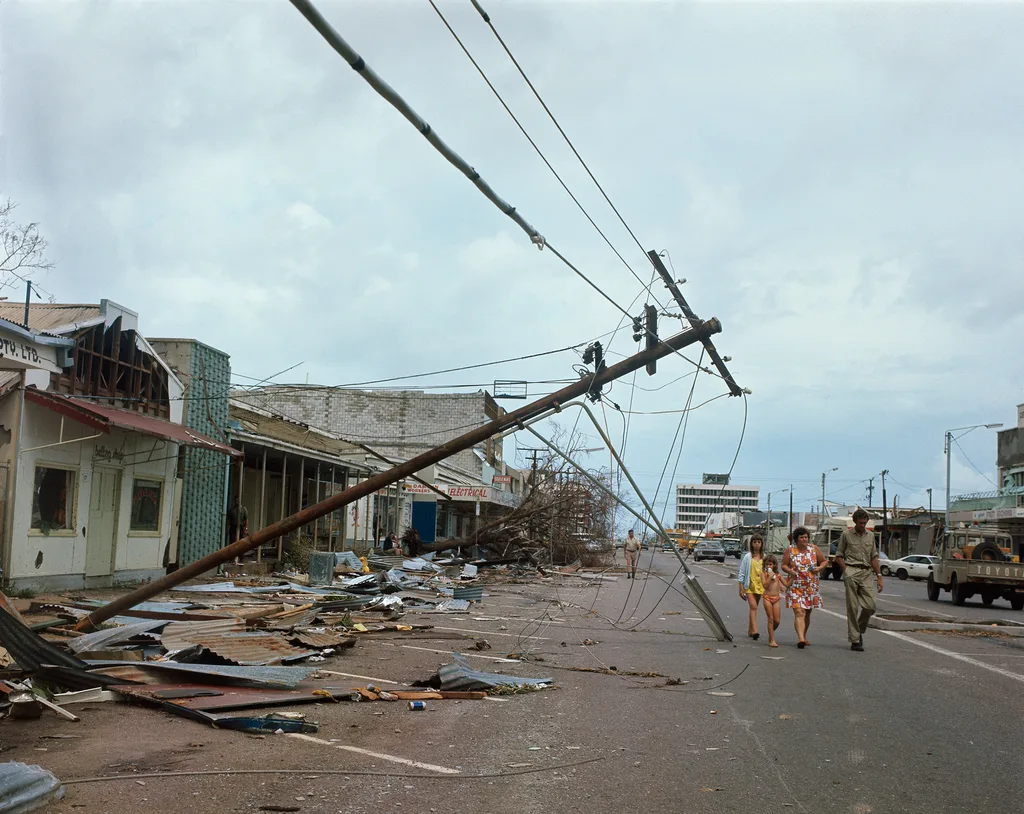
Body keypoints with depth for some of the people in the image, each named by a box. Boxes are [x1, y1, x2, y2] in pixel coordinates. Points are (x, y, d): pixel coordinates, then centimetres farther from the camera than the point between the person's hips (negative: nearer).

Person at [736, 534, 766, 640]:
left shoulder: (764, 557, 6)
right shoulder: (747, 557, -4)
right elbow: (742, 573, -2)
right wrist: (741, 589, -6)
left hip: (760, 586, 4)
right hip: (749, 586, -4)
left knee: (754, 607, 12)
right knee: (753, 607, -15)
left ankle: (750, 630, 22)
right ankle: (754, 631, -23)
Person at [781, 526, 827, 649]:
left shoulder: (814, 549, 4)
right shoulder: (790, 550, -1)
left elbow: (824, 561, 14)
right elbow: (784, 565, 5)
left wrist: (819, 568, -6)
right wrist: (789, 570, -16)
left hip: (811, 586, 3)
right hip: (795, 586, -3)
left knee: (807, 613, 14)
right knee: (799, 612, -16)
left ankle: (803, 636, 30)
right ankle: (800, 638, -26)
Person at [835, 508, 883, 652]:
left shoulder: (871, 535, 16)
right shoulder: (846, 535, 5)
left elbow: (874, 557, 18)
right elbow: (839, 556, 7)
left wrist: (879, 576, 11)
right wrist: (846, 571, -6)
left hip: (866, 573, 4)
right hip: (851, 571, -3)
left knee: (870, 606, -6)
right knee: (852, 607, -5)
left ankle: (859, 630, 20)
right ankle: (854, 640, -2)